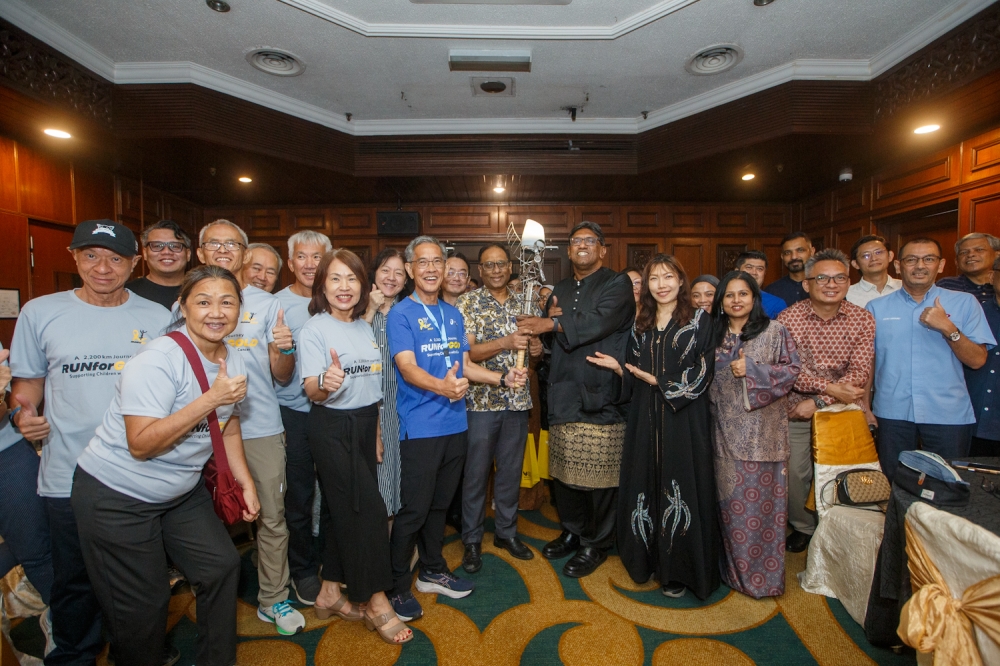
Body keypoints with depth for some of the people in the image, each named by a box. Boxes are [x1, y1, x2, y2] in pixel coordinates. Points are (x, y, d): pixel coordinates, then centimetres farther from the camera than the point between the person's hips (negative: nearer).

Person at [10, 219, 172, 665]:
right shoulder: (40, 312, 0)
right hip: (69, 475, 0)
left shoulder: (158, 317, 1)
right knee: (75, 579, 16)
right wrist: (23, 412, -11)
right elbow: (28, 378, 8)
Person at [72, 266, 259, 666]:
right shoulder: (158, 360, -24)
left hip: (183, 492, 7)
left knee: (223, 566, 12)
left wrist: (245, 483, 7)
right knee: (142, 607, 4)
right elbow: (141, 445, -29)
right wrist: (210, 400, -35)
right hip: (117, 496, -7)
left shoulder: (232, 361, -1)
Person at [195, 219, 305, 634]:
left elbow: (282, 377, 3)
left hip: (260, 426, 0)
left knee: (271, 517, 5)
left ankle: (273, 600, 24)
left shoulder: (266, 304, 4)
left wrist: (284, 350, -18)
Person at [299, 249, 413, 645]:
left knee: (348, 510, 13)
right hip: (332, 428, -6)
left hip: (365, 424, 7)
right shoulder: (315, 329, -10)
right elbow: (311, 390, -18)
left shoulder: (366, 328, 9)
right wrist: (325, 383, -42)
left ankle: (330, 594, 30)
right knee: (369, 510, -6)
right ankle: (376, 603, 11)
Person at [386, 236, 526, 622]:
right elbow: (407, 367, -21)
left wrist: (502, 378, 2)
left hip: (455, 424, 6)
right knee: (414, 509, 2)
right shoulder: (401, 314, -8)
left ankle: (433, 572, 37)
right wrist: (442, 386, -40)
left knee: (440, 503, 19)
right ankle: (397, 588, 22)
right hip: (420, 427, -6)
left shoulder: (453, 314, 12)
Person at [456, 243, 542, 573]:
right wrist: (506, 342, -24)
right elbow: (467, 352, -12)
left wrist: (537, 349, -8)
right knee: (476, 472, 6)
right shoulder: (468, 303, -4)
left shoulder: (525, 303, 9)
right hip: (481, 400, -4)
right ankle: (472, 539, 24)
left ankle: (506, 531, 33)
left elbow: (534, 344, 16)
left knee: (511, 470, 15)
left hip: (518, 399, 4)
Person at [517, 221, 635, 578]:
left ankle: (596, 544, 21)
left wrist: (555, 324, -15)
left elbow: (600, 321, -19)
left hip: (601, 394, -6)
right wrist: (552, 319, -4)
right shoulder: (560, 290, 19)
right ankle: (573, 531, 34)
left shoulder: (617, 284, -1)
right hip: (564, 395, 6)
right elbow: (547, 333, 18)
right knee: (564, 469, 13)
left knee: (599, 473, 1)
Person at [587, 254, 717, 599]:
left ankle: (678, 569, 19)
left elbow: (702, 375, -10)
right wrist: (618, 367, -4)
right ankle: (649, 557, 27)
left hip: (684, 419, -4)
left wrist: (657, 381, -13)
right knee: (646, 484, 10)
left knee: (680, 485, 2)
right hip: (645, 419, 4)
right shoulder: (641, 325, 11)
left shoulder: (699, 321, -3)